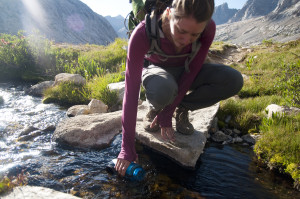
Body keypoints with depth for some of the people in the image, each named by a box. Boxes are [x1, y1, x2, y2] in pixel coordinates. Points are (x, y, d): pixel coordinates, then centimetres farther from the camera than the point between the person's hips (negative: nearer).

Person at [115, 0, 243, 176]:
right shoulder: (143, 33, -35)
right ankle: (155, 109, -3)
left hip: (184, 71, 3)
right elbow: (131, 90, -35)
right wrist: (127, 148, -35)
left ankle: (181, 110, -2)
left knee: (234, 80, -24)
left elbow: (191, 72, -19)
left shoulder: (208, 28, -27)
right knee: (162, 90, -42)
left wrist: (167, 115, -23)